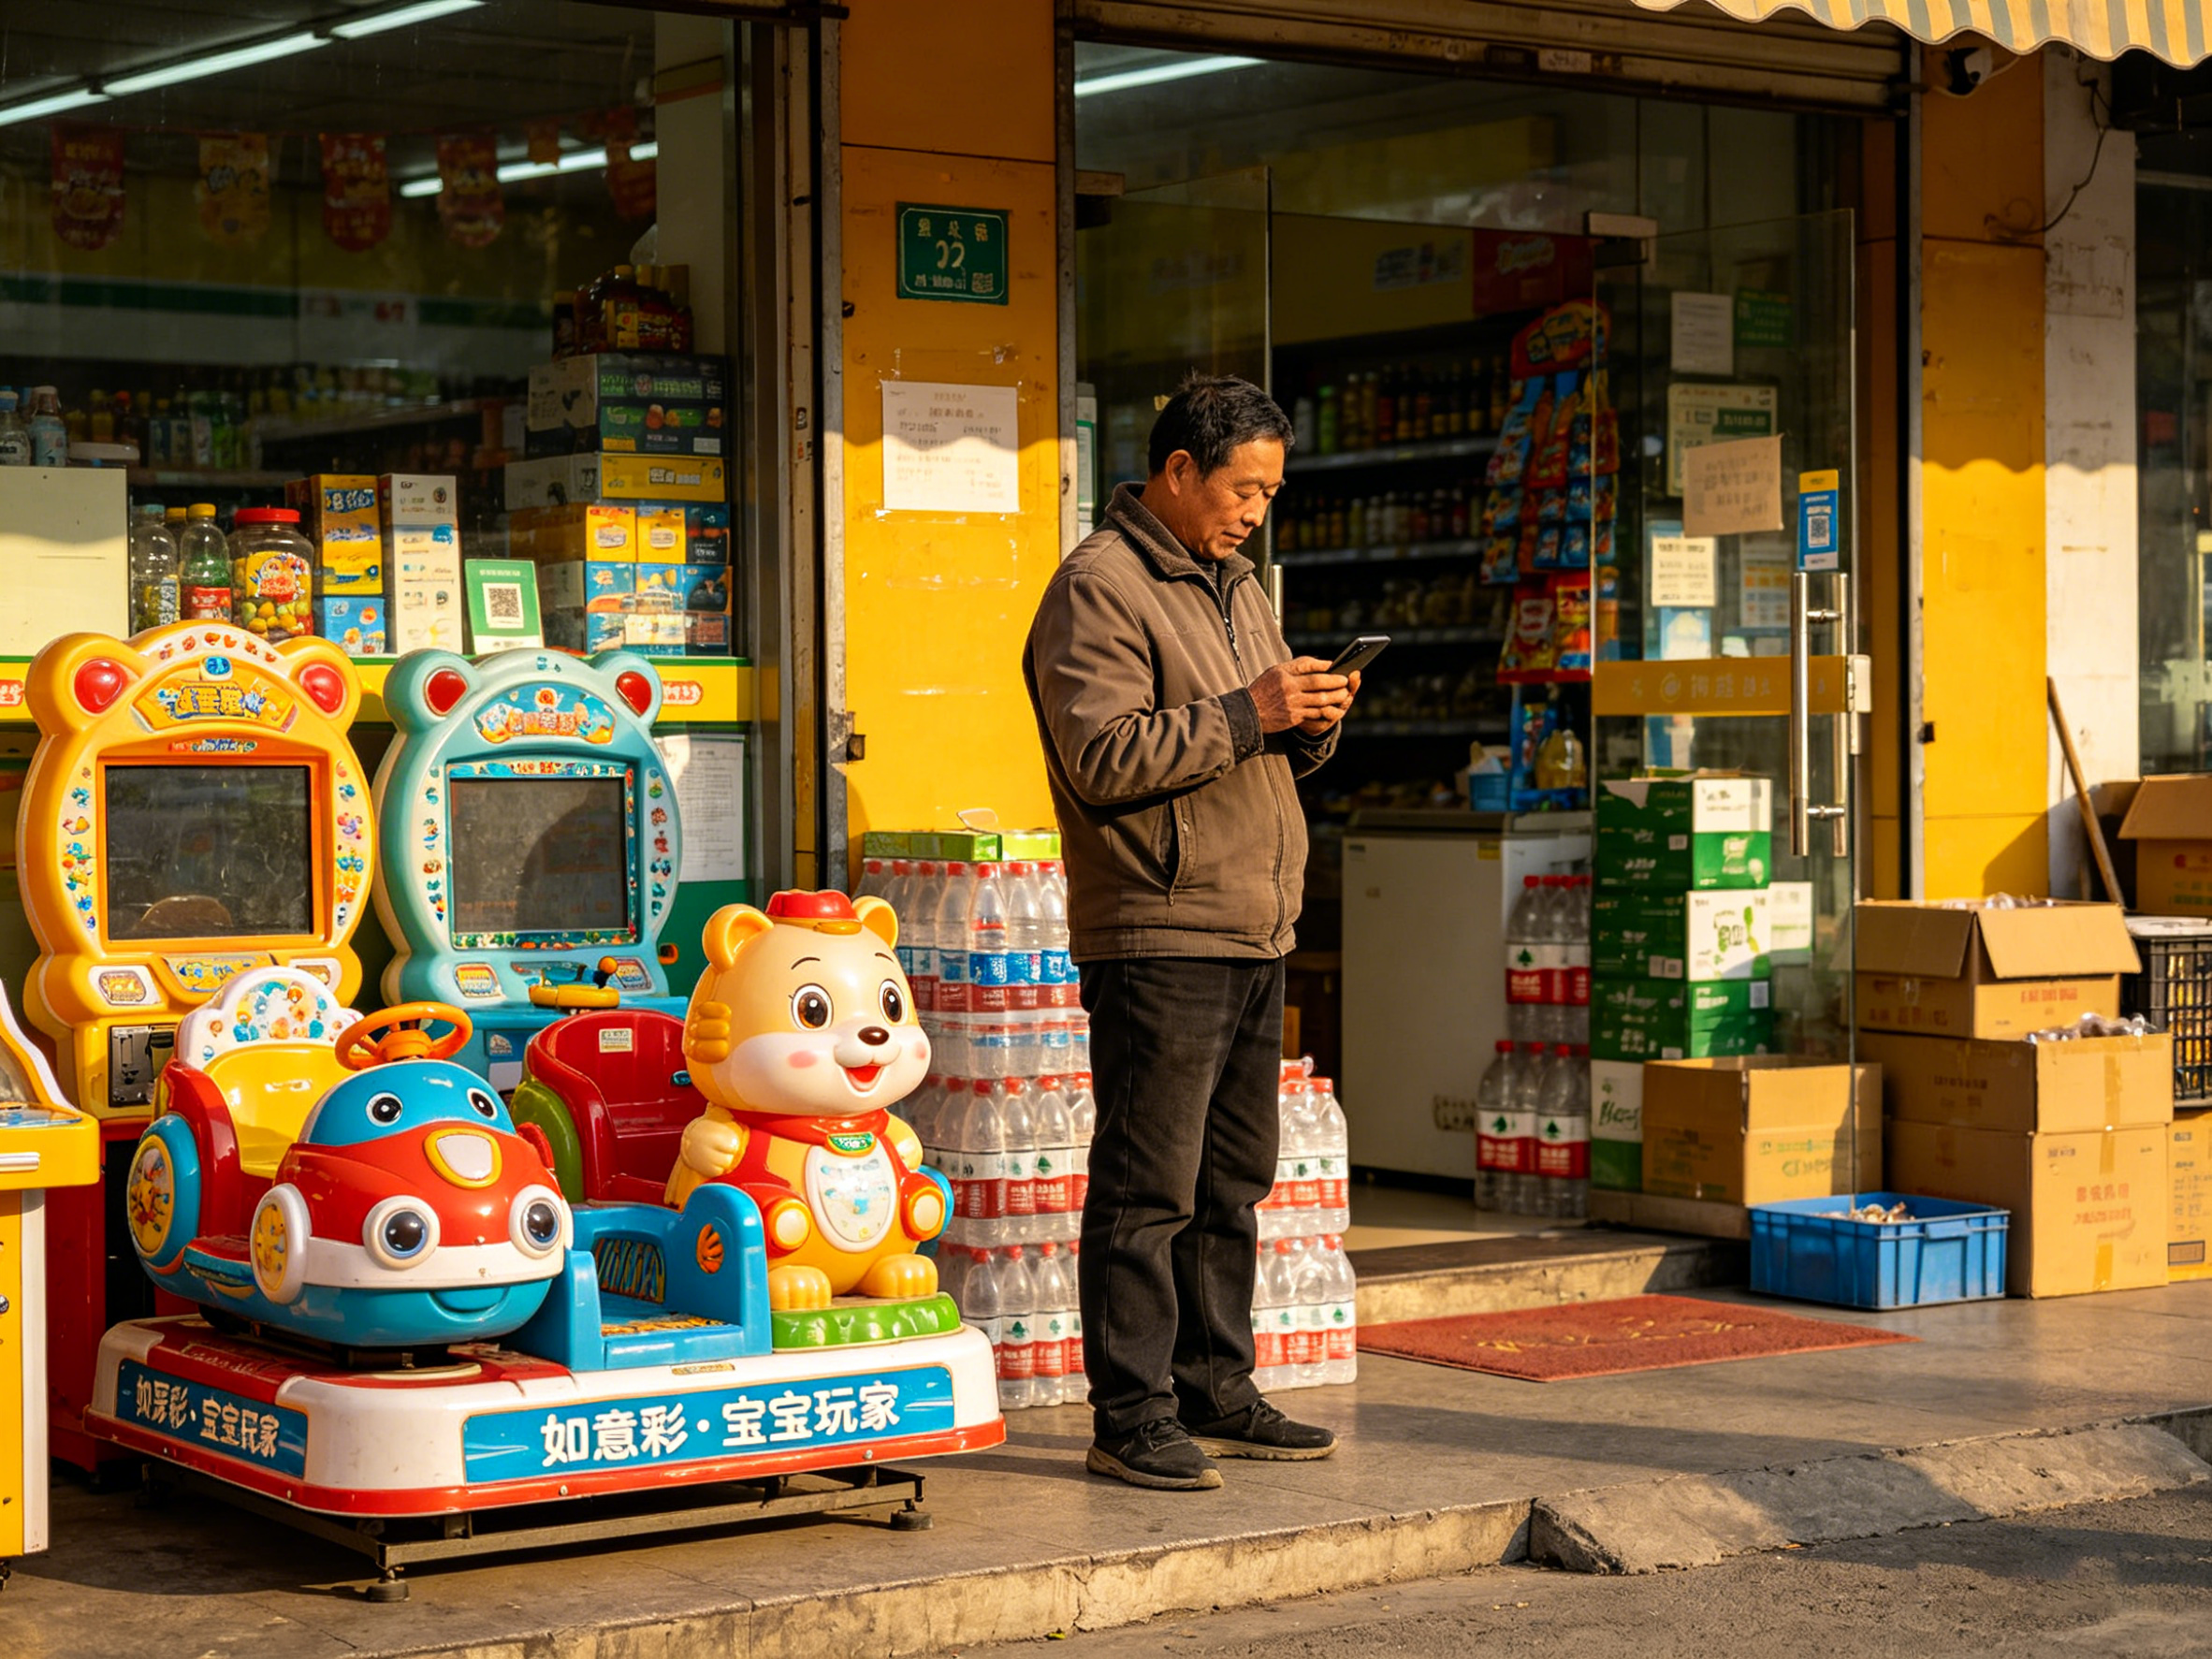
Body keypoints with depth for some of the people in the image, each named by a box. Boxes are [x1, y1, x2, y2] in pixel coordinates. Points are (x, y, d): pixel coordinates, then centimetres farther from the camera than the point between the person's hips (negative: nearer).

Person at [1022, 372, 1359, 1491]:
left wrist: (1311, 722, 2)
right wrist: (1246, 714, -20)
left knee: (1232, 1181, 13)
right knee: (1148, 1189, -6)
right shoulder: (1100, 587, -8)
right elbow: (1106, 757, -19)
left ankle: (1215, 1395, 22)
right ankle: (1131, 1419, -2)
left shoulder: (1232, 584, 20)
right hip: (1158, 935, -9)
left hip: (1254, 934, 9)